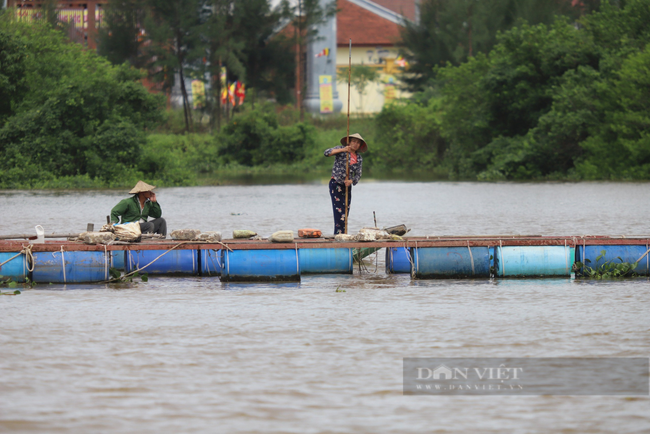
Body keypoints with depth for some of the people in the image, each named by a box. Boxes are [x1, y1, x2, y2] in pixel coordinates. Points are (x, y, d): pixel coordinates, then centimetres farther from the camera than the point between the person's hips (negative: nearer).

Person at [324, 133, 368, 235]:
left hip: (347, 186, 6)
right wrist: (342, 150, -27)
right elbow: (327, 153, -17)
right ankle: (338, 235, -19)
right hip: (335, 184, -6)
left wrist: (351, 181, -14)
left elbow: (358, 175, 7)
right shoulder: (342, 150, -4)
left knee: (345, 214, 4)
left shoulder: (359, 158, 9)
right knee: (339, 213, -15)